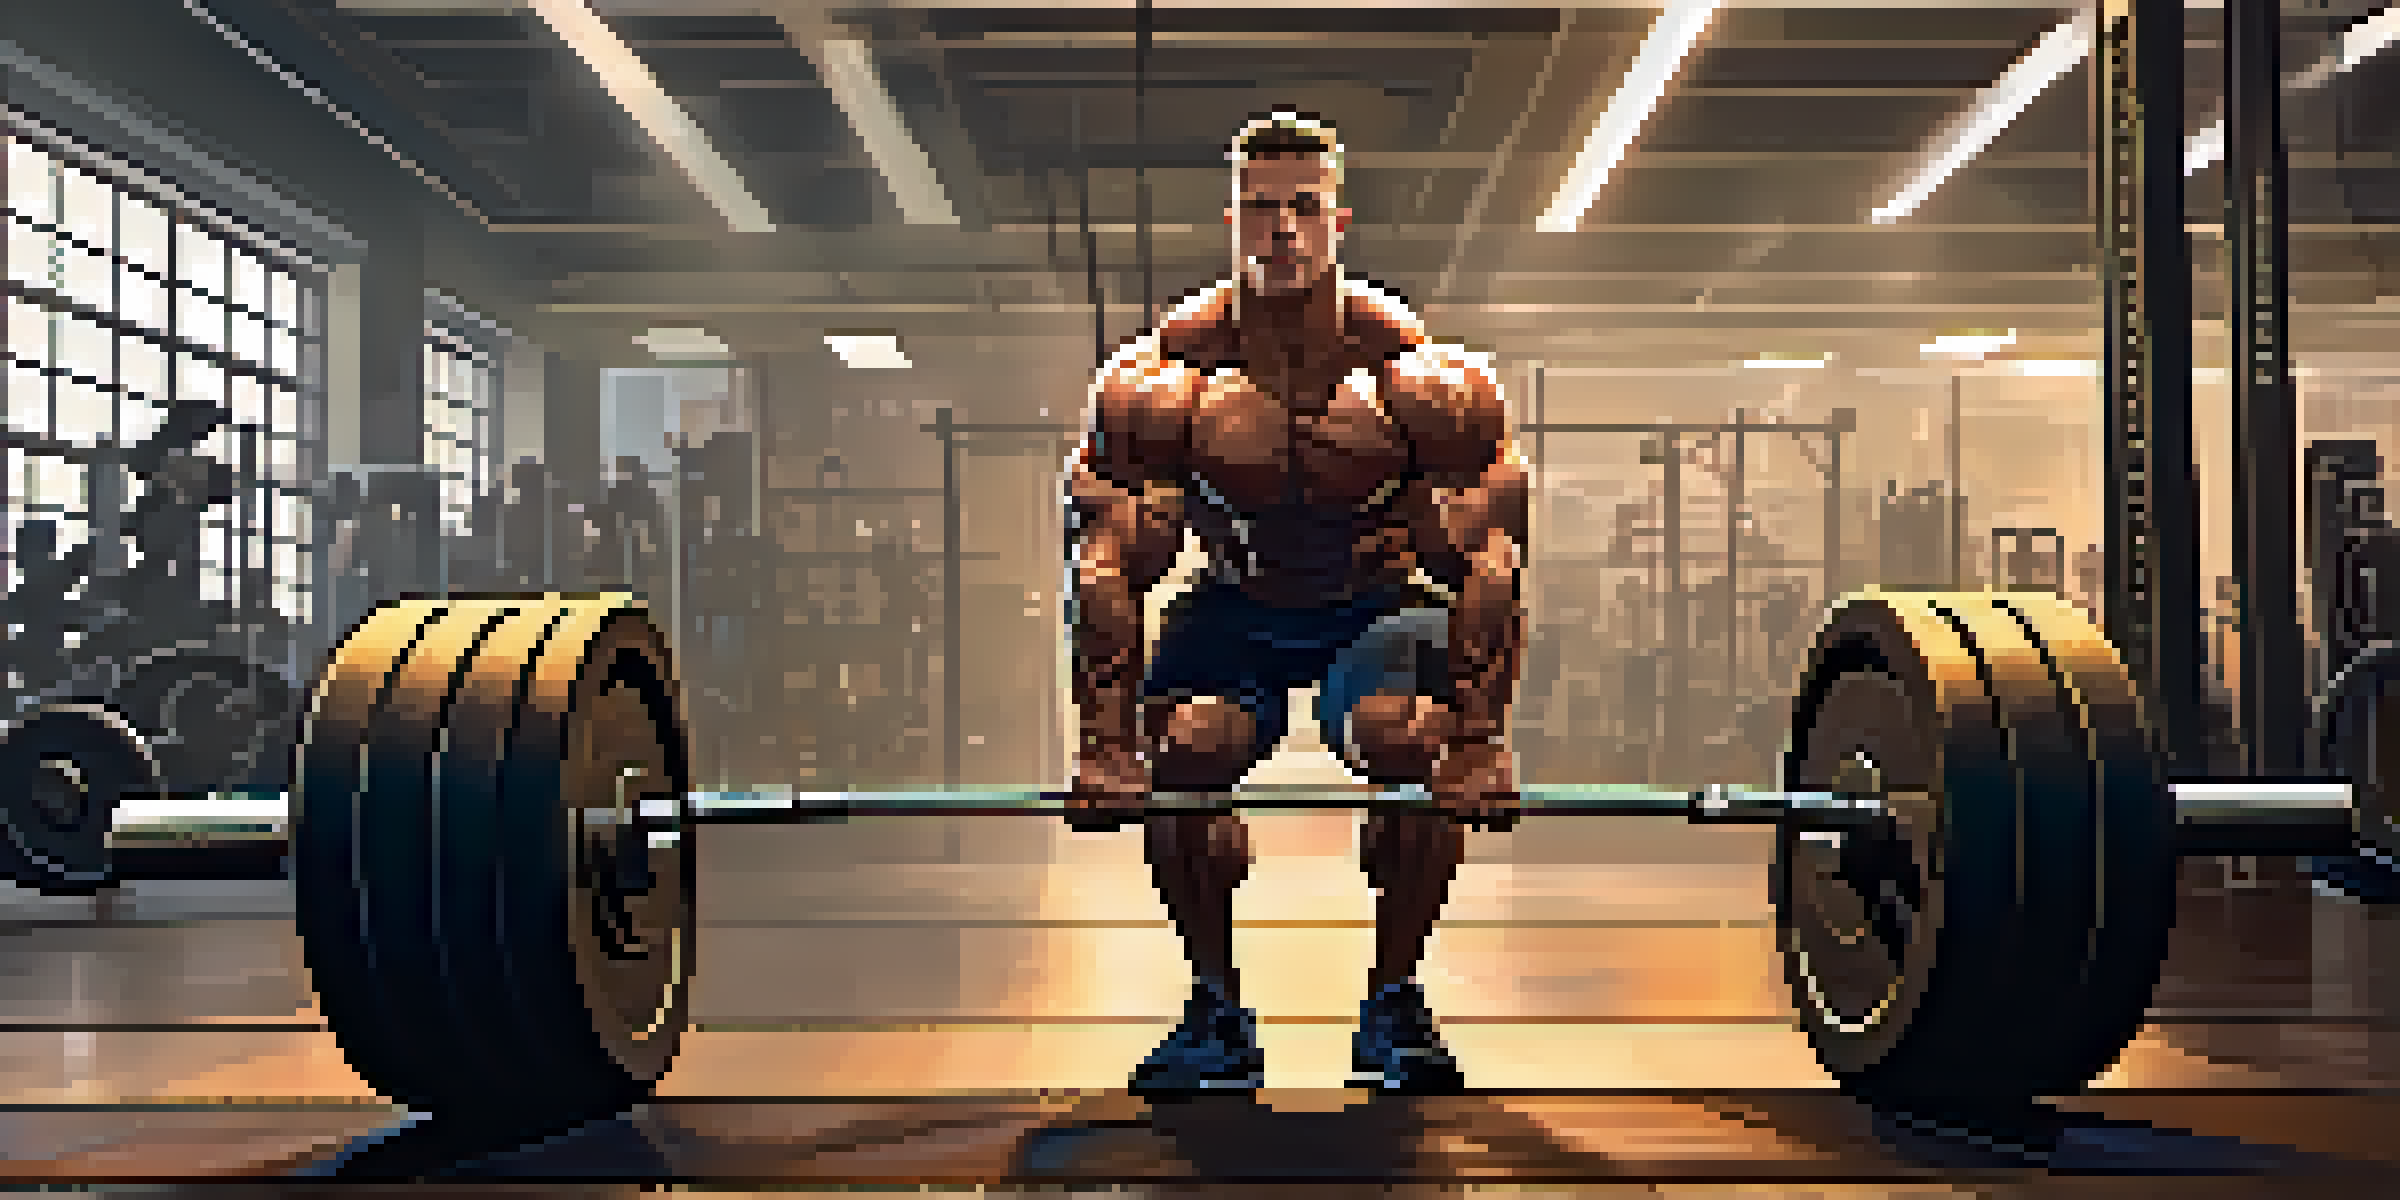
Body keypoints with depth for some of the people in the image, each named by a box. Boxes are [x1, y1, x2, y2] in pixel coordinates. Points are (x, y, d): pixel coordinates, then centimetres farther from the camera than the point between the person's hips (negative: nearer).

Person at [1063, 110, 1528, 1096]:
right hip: (1234, 606, 1)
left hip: (1377, 601, -1)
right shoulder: (1166, 375, -20)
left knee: (1420, 752, -28)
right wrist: (1105, 747, -27)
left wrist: (1480, 744, -28)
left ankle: (1395, 1002, -5)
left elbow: (1490, 566, -19)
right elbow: (1106, 566, -19)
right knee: (1178, 756, -26)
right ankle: (1216, 1010, -5)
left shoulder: (1422, 374, -22)